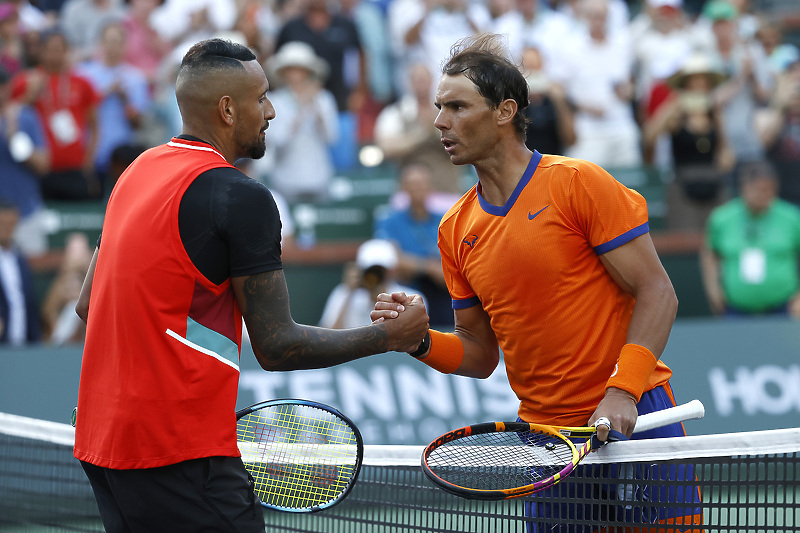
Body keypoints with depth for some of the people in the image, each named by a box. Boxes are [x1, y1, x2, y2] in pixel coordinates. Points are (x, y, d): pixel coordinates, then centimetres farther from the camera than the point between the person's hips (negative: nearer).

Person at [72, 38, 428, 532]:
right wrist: (391, 335, -2)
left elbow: (88, 303, 19)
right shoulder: (242, 198, -13)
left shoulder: (139, 171, 13)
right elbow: (277, 346, -13)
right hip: (181, 451, -9)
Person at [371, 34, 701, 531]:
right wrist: (421, 341, -5)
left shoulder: (578, 182, -8)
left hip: (632, 416, -5)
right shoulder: (455, 229, 8)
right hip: (543, 430, 5)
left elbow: (657, 293, -10)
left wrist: (622, 391, -21)